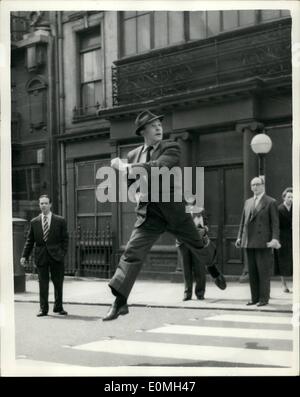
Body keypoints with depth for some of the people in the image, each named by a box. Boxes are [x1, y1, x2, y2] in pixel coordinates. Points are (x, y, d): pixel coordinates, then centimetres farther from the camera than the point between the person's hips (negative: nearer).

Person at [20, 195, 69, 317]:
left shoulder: (60, 221, 3)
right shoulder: (34, 222, 7)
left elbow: (65, 239, 4)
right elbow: (29, 241, 9)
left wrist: (62, 252, -7)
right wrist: (24, 256, 1)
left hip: (56, 256, -1)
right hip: (41, 256, 1)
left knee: (58, 283, 6)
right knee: (43, 284, 2)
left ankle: (58, 307, 20)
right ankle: (43, 309, 11)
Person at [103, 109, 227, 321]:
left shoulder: (171, 148, -5)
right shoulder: (134, 155, 8)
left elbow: (159, 168, -25)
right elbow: (131, 185, 15)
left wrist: (126, 167, -19)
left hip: (174, 210, -2)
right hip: (149, 214, 2)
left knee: (199, 245, 16)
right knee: (132, 253, -10)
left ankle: (215, 272, 47)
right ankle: (120, 302, -4)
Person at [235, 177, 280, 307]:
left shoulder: (271, 202, 1)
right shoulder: (248, 202, 17)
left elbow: (275, 223, -4)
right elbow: (243, 221, 17)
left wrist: (275, 238, -14)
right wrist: (239, 237, 9)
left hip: (263, 242, -5)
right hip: (249, 242, 5)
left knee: (263, 271, -3)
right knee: (252, 271, 6)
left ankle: (264, 298, 2)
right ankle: (255, 298, 12)